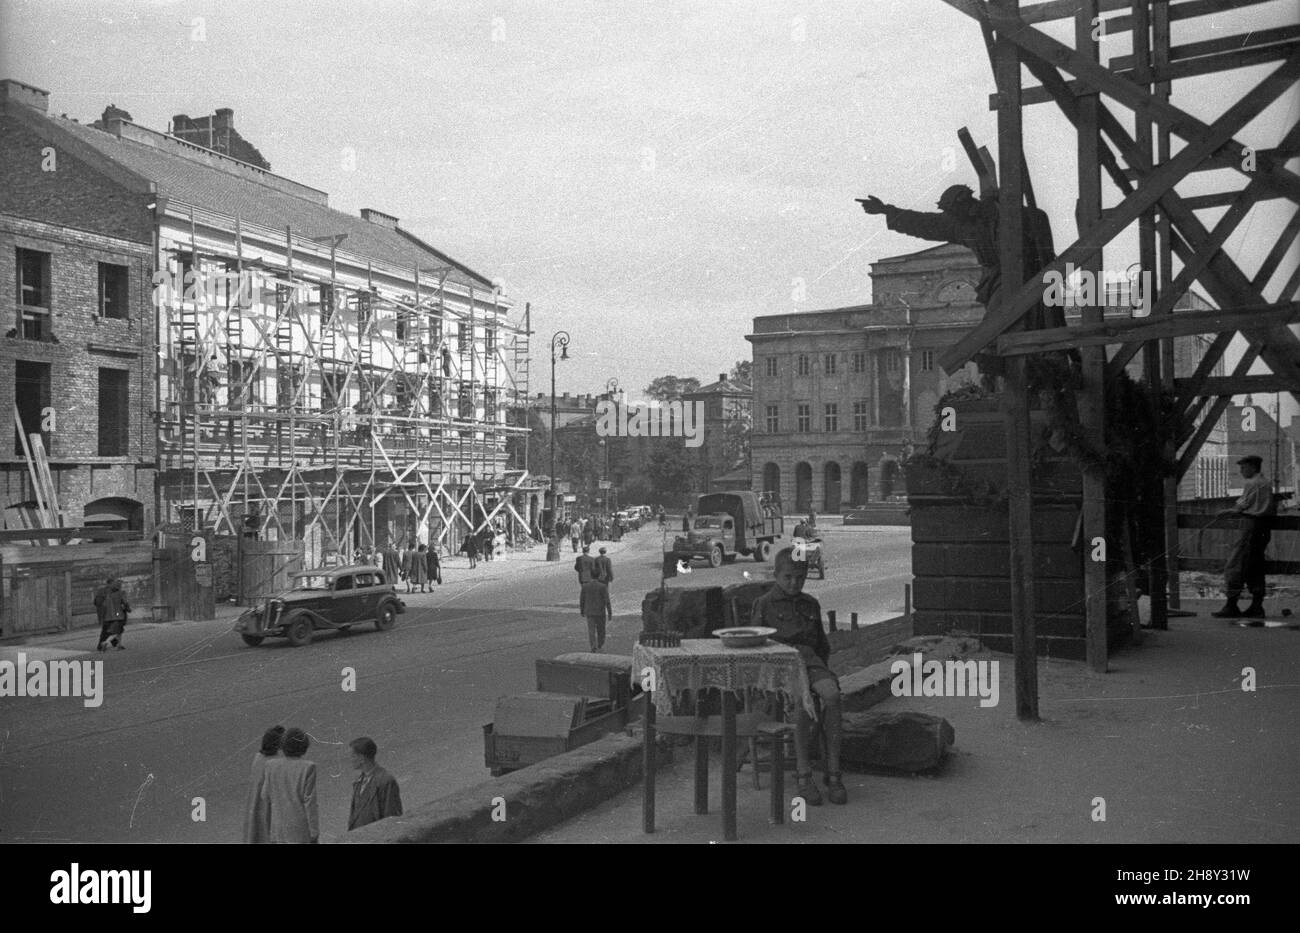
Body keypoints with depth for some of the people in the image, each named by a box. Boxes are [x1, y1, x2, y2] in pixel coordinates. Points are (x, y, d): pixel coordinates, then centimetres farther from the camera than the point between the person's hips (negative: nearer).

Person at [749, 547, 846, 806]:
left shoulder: (811, 605, 21)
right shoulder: (764, 605, 9)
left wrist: (821, 670, 11)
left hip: (810, 660, 4)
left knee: (832, 695, -30)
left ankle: (833, 774, -28)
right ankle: (803, 777, -30)